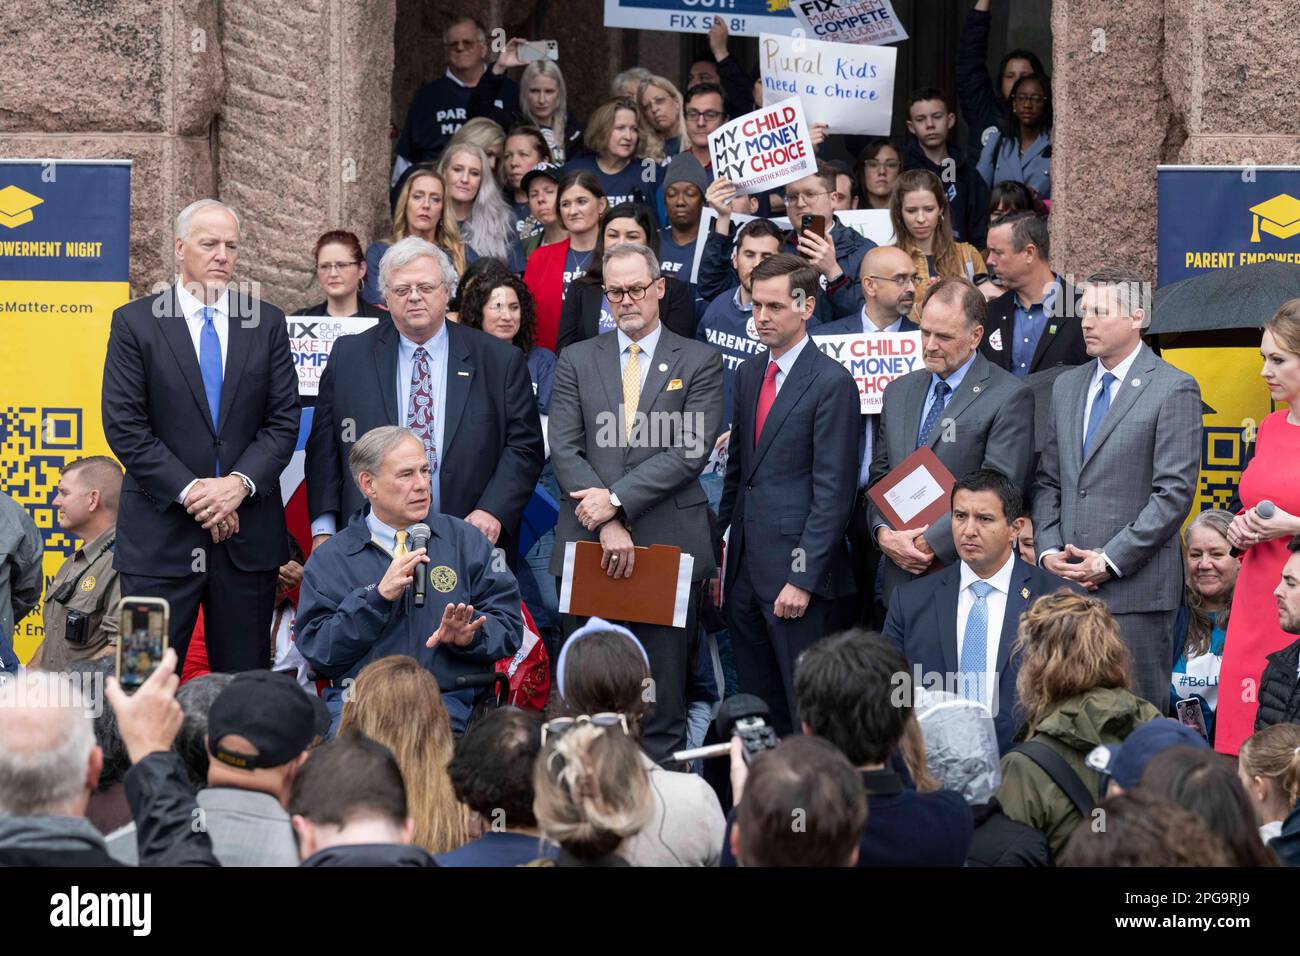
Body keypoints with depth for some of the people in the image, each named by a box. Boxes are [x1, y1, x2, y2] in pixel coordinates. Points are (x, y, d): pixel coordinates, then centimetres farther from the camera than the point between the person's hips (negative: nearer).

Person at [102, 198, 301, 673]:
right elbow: (124, 426, -5)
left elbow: (283, 420, 5)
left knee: (247, 683, 6)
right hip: (162, 532, -2)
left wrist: (240, 483, -12)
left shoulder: (267, 323, 9)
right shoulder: (134, 322, 2)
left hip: (247, 531, 2)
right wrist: (189, 491, -13)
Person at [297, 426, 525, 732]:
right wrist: (378, 596, -10)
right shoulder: (329, 558, 11)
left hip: (447, 699, 1)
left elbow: (508, 625, 10)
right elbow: (316, 650, 1)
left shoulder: (466, 541, 14)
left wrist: (468, 636, -12)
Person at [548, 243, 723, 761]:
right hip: (586, 544, 2)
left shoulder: (699, 362, 6)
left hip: (668, 545, -2)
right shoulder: (577, 360, 12)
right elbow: (564, 450, 3)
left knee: (662, 705, 0)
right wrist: (607, 524, -10)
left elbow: (691, 451, -5)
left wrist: (617, 500, -13)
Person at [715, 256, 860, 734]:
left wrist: (803, 579, -17)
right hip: (745, 569, 7)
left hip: (795, 569, -7)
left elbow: (833, 492, -13)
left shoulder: (832, 383, -10)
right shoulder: (749, 374, 14)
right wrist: (718, 547, 12)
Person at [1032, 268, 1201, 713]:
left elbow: (1174, 492, -10)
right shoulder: (1066, 386, 16)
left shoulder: (1174, 389, -4)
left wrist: (1110, 560, -13)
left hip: (1136, 586, -5)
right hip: (1066, 581, 5)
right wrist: (1049, 550, 1)